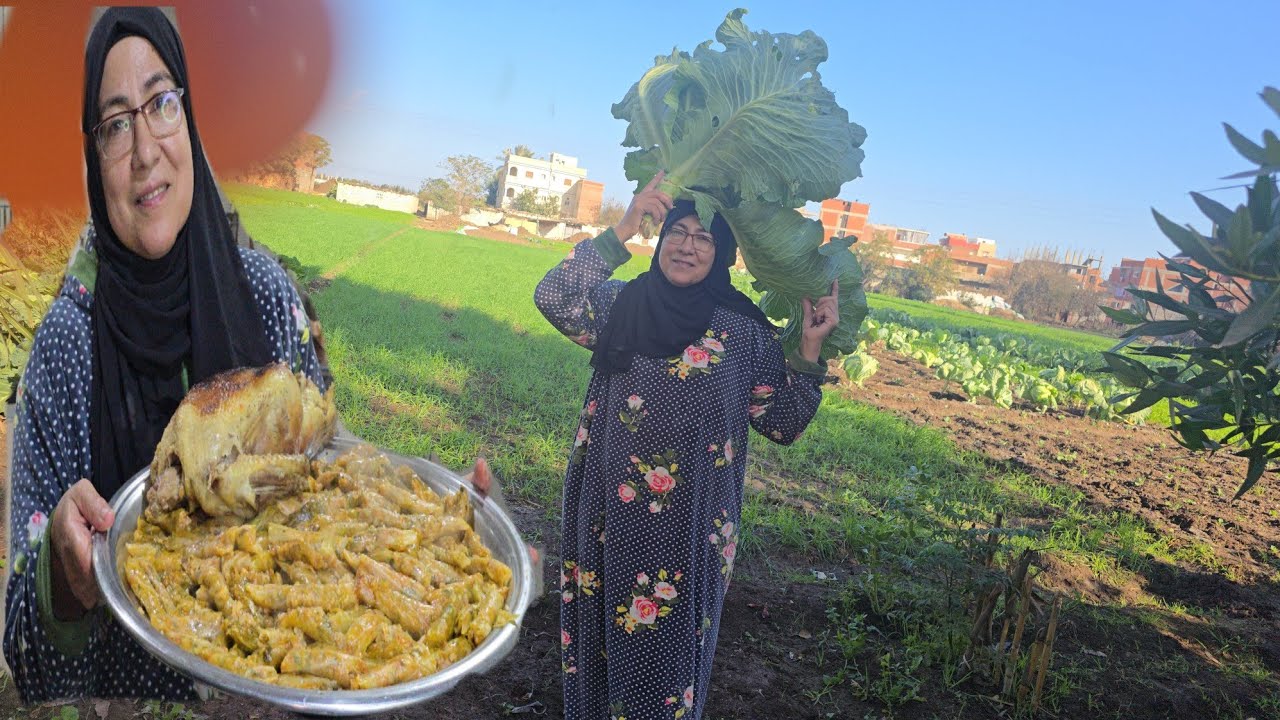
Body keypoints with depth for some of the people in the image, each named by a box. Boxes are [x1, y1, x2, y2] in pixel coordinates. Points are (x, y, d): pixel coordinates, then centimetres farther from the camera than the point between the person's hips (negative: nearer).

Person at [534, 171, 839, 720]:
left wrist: (809, 351, -14)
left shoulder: (746, 330, -3)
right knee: (598, 628, 18)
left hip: (688, 528, -2)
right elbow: (553, 298, -18)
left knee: (666, 646, 10)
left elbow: (781, 424, -2)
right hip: (607, 515, 2)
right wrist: (623, 228, -20)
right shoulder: (623, 304, 0)